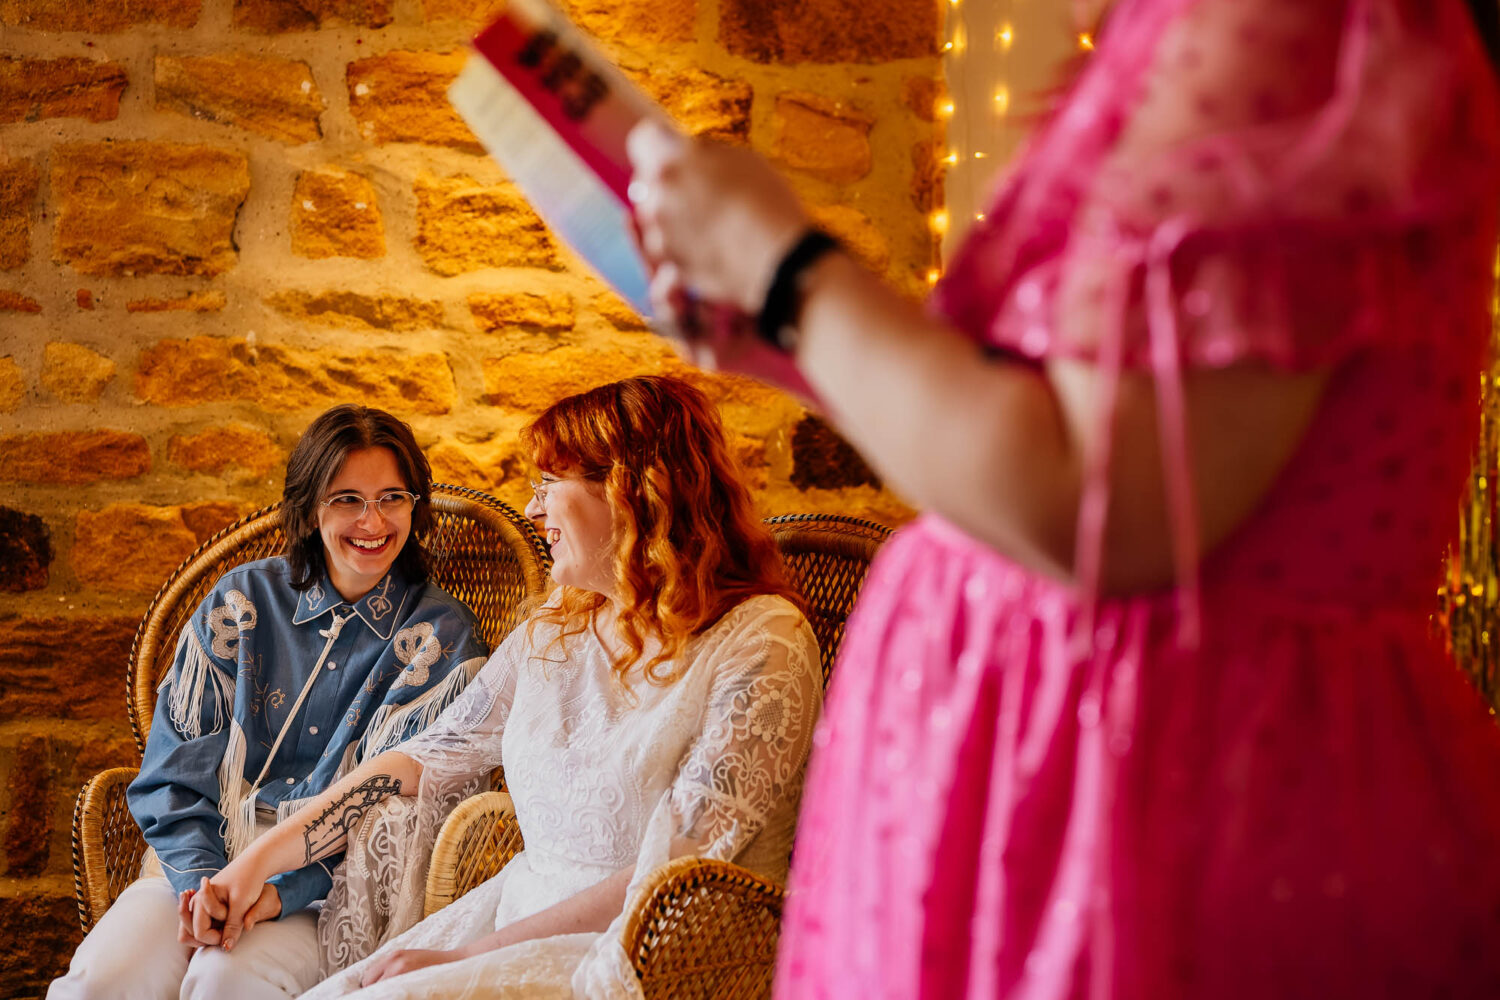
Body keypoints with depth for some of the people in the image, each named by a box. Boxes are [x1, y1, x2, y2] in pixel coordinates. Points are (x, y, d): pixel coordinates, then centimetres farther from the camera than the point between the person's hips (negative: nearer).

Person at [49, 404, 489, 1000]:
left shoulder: (440, 635, 3)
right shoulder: (244, 600, 10)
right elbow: (176, 764, 7)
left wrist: (277, 892, -19)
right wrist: (199, 881, -11)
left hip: (330, 884, -2)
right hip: (201, 858, 3)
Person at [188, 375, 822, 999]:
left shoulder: (761, 642, -12)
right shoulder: (554, 631, 11)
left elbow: (671, 883, -18)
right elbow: (427, 759, 15)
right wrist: (260, 858, 10)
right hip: (522, 919, 6)